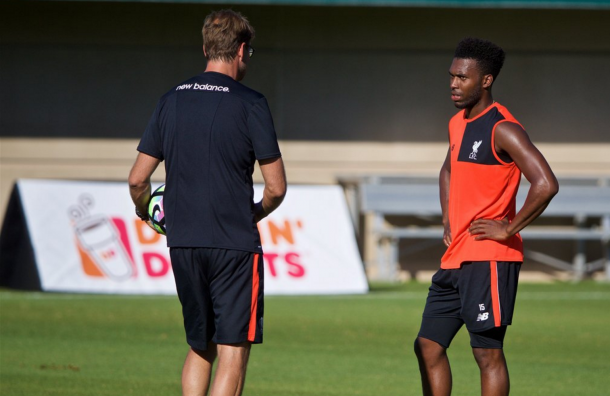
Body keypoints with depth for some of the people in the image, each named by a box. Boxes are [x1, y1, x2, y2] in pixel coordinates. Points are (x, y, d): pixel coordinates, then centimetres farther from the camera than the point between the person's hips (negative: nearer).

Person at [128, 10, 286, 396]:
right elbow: (276, 187, -7)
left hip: (182, 245, 5)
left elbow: (138, 179, 8)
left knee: (199, 348, 18)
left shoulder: (172, 100, 7)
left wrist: (144, 211, 29)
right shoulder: (249, 104, -7)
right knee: (233, 352, -3)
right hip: (235, 245, -5)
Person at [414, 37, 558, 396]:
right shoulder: (457, 124, 14)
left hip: (488, 259, -9)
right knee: (428, 346, 9)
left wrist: (509, 229, -17)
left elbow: (546, 185, -24)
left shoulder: (502, 130, -14)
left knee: (488, 353, -4)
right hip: (455, 259, 9)